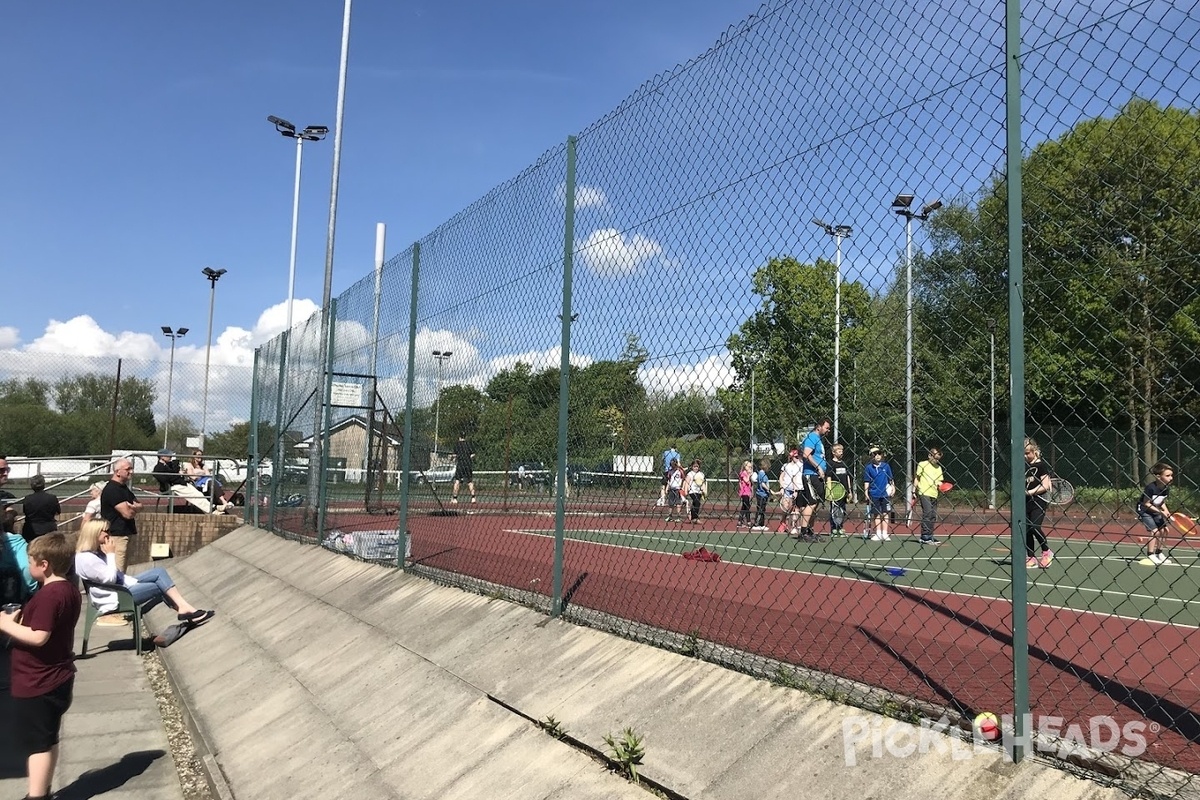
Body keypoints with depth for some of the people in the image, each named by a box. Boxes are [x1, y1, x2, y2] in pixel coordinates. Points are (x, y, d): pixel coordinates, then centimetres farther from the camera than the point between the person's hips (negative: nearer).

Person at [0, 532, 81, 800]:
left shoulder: (48, 595, -23)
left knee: (36, 744, -2)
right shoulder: (69, 590, 7)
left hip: (37, 684, -9)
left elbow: (38, 637, -27)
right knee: (48, 740, 17)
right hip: (56, 679, 9)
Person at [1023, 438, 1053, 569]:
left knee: (1034, 527, -17)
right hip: (1026, 502, 6)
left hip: (1039, 501, -6)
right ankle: (1031, 558, 10)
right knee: (1027, 530, 4)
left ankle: (1046, 552, 5)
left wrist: (1030, 492, -16)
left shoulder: (1041, 465, -5)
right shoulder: (1024, 465, 13)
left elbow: (1045, 486, -11)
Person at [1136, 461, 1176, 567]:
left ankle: (1159, 553, 21)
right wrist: (1161, 512, -22)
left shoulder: (1166, 488, -7)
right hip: (1144, 511, -7)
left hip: (1156, 511, 7)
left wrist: (1166, 511, -10)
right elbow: (1146, 504, -20)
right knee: (1154, 530, -16)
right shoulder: (1151, 487, -27)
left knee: (1163, 530, 3)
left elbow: (1162, 502, 8)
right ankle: (1150, 556, -8)